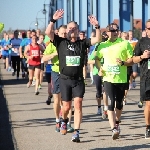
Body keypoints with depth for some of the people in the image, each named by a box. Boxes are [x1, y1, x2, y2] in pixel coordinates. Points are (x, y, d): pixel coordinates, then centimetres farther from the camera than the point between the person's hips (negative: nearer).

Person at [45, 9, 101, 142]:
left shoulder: (83, 43, 5)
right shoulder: (61, 42, 1)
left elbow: (97, 40, -4)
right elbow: (48, 32, -11)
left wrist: (97, 26, -17)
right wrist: (53, 20, -21)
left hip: (78, 80, 0)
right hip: (65, 79, 0)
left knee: (78, 104, -11)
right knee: (66, 106, 7)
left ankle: (76, 132, -11)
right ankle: (64, 120, 41)